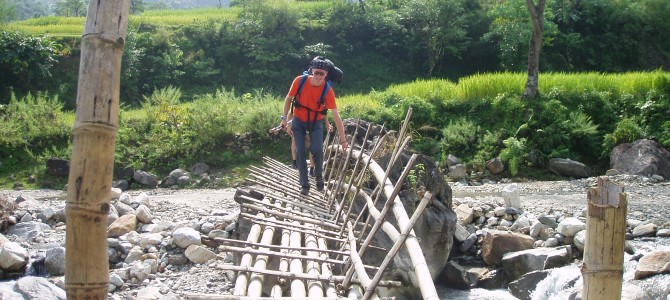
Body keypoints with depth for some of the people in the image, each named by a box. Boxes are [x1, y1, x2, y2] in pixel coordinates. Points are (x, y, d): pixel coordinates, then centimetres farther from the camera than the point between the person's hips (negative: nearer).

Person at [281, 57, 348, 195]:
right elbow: (289, 98, -3)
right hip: (298, 121, 1)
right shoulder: (300, 81, -21)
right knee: (300, 151, -10)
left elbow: (336, 116, -23)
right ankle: (304, 184, 2)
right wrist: (284, 118, -2)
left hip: (315, 122, -1)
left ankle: (319, 176, 8)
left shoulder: (327, 90, -24)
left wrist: (343, 140, -23)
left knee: (317, 149, -20)